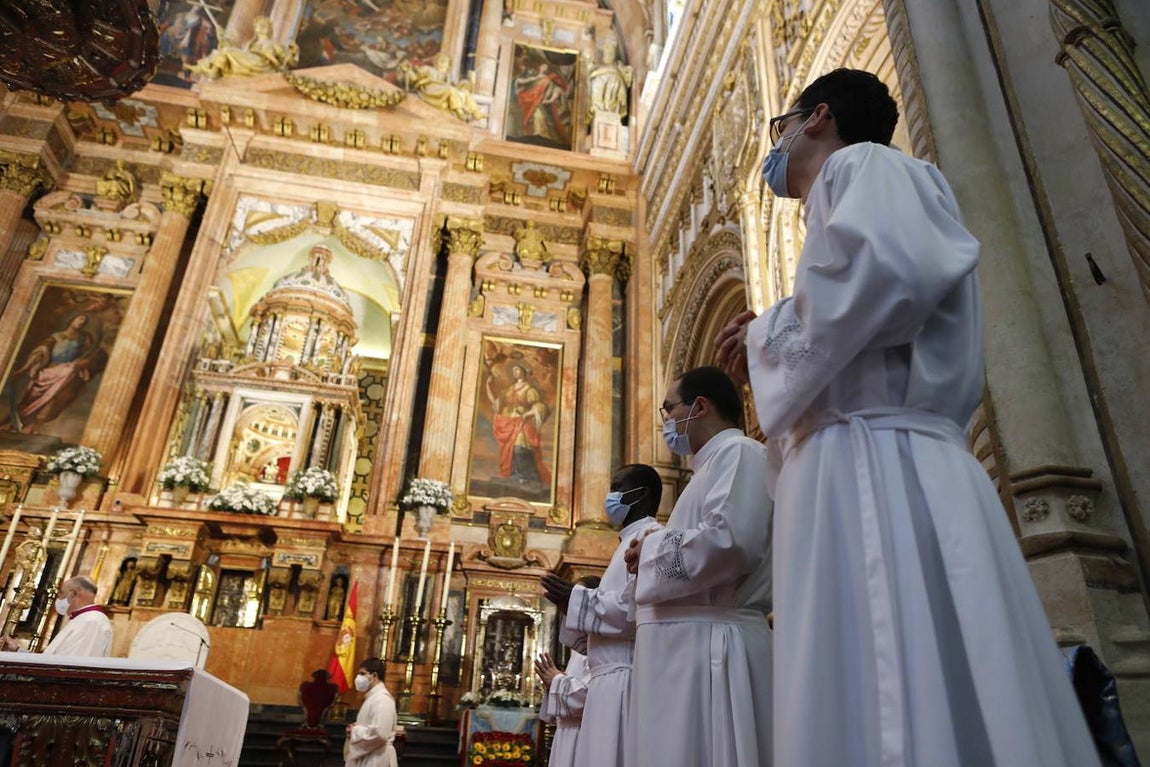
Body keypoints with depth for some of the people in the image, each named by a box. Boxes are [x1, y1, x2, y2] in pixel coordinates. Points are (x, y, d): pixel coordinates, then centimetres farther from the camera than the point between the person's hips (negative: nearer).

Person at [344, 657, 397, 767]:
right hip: (366, 757, 10)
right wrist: (355, 728, 3)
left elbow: (379, 733, -29)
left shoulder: (382, 699, -18)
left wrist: (355, 732, -15)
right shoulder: (373, 697, 14)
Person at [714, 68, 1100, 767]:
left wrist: (767, 336, -3)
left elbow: (887, 270, -18)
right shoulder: (844, 204, 32)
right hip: (869, 467, 9)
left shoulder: (862, 164, 7)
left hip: (874, 470, -9)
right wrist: (770, 359, 18)